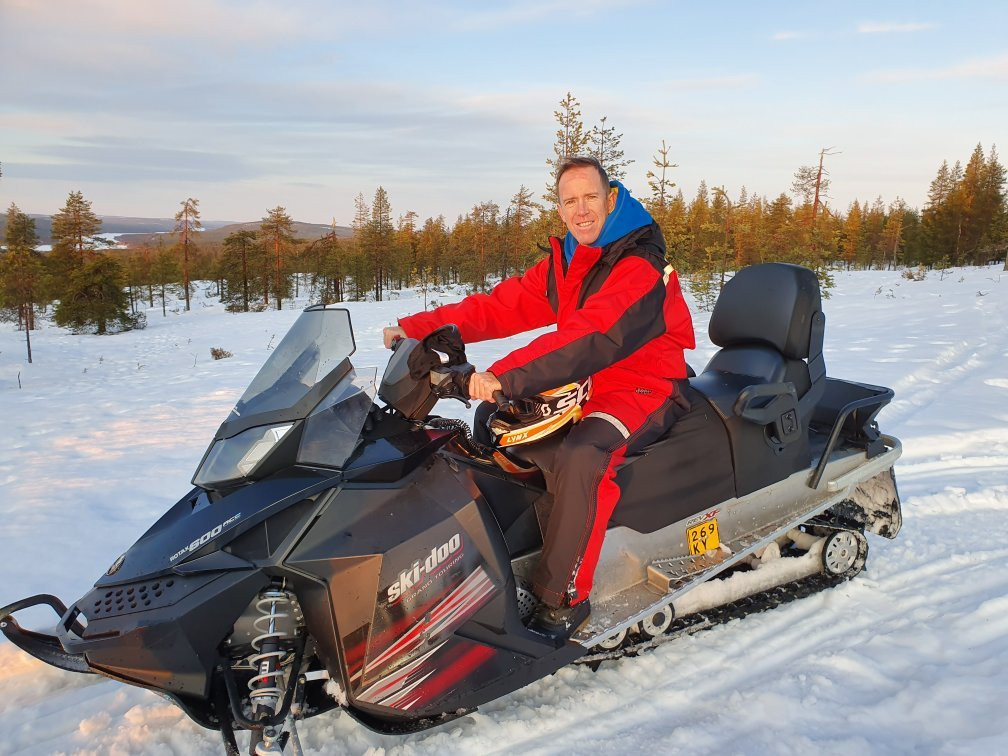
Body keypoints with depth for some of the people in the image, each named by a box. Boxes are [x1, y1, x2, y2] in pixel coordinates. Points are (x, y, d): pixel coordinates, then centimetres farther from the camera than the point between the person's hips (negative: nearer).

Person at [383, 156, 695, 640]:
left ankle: (563, 598, -22)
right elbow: (501, 306, 2)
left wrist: (504, 377, -43)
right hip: (586, 385, 9)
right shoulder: (563, 262, 8)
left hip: (645, 388, -8)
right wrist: (417, 328, -10)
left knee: (581, 457, -35)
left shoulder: (640, 265, -19)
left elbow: (591, 338, -34)